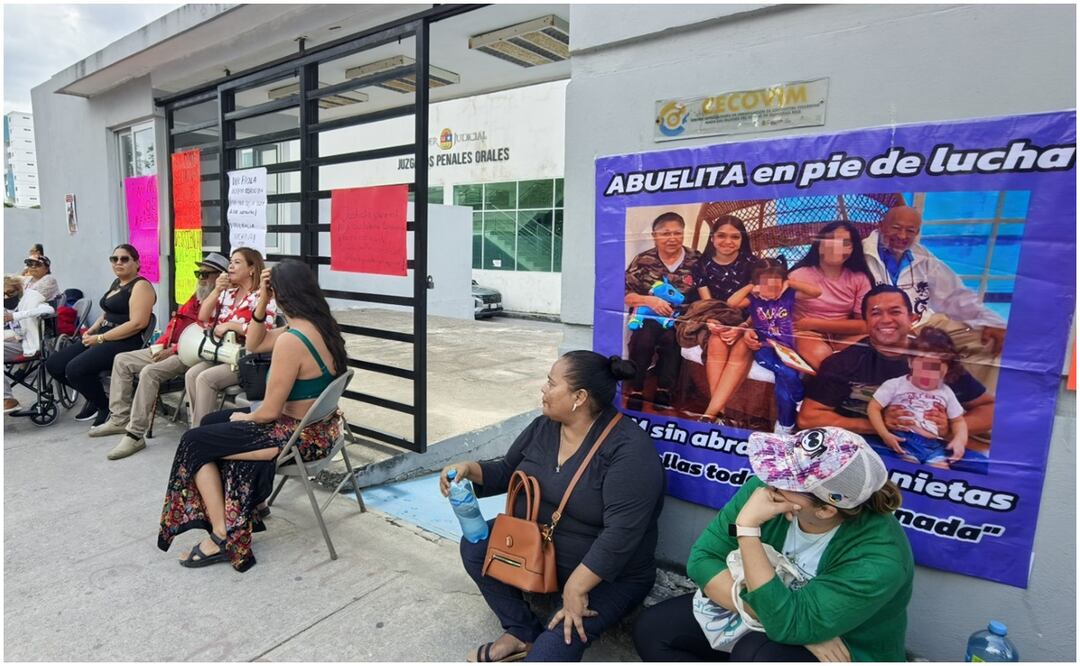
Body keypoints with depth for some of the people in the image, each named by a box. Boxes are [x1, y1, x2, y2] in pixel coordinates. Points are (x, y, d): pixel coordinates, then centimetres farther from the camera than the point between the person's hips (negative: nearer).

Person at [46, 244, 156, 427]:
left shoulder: (141, 286, -11)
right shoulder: (116, 283, 19)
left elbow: (138, 323, -22)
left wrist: (101, 338, -17)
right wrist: (91, 331, 6)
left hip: (125, 342, -10)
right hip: (101, 338, 10)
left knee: (75, 369, -25)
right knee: (53, 364, 3)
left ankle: (106, 406, -1)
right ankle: (94, 396, 20)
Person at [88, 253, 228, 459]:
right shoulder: (196, 297, 21)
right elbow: (175, 321, 24)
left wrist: (174, 350, -20)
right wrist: (162, 344, 7)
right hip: (169, 349, 11)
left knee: (149, 372, -30)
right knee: (122, 360, 10)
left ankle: (135, 435, -22)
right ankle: (120, 418, 10)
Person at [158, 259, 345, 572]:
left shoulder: (291, 340, -27)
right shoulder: (320, 324, 1)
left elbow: (270, 411, -21)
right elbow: (254, 344, 14)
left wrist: (245, 417, 0)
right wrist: (261, 302, 1)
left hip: (301, 435, -9)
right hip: (317, 424, 9)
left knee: (195, 442, 4)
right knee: (213, 423, 23)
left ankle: (222, 535, 8)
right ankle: (233, 512, 32)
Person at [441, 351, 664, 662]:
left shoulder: (628, 448, -25)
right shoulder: (542, 427, -3)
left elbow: (621, 532, -29)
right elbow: (506, 471, 10)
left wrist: (575, 587, -29)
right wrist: (469, 469, -10)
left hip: (608, 575, -7)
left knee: (548, 652, -27)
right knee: (475, 545, -8)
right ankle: (522, 633, 5)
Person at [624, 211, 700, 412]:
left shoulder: (695, 260, 4)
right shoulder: (643, 260, 2)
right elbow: (625, 295, -1)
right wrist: (650, 300, -18)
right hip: (648, 316, 0)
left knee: (670, 337, -32)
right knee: (644, 338, -31)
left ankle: (663, 392, -17)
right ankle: (636, 392, -18)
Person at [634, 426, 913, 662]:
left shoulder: (878, 557, -31)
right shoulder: (764, 488, -20)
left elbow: (786, 625, -36)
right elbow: (702, 559, -18)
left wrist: (747, 527, -39)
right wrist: (766, 613, -31)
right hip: (768, 612, 5)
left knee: (755, 653, -35)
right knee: (651, 628, -10)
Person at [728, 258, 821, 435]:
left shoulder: (788, 295, 8)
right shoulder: (754, 299, 4)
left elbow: (816, 292, 1)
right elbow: (731, 303, -13)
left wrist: (791, 283, 1)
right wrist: (749, 287, -3)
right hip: (764, 348, -2)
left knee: (784, 378, -25)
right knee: (789, 374, -29)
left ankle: (785, 424, -11)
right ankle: (802, 402, -3)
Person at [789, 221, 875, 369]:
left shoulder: (860, 279, 2)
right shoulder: (800, 275, -5)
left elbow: (863, 325, -3)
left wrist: (814, 323, -12)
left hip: (843, 336, 4)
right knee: (821, 355, -37)